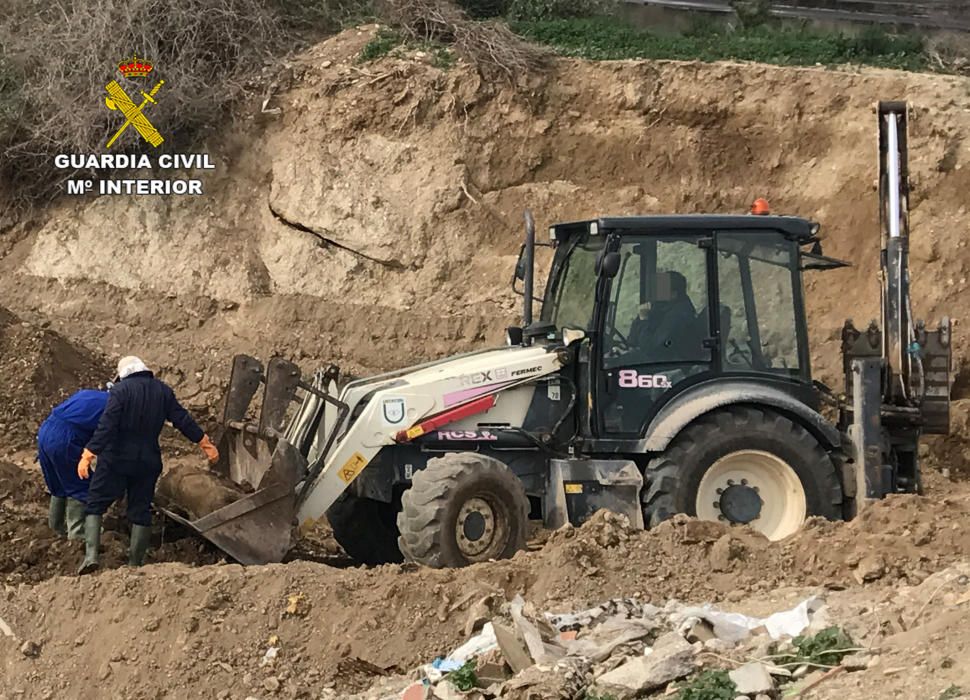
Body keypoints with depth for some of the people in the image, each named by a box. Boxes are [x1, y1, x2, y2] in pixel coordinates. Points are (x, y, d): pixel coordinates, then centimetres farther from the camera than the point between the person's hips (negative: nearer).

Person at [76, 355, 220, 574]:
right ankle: (135, 562, 14)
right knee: (141, 510, 12)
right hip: (148, 461, 4)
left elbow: (106, 426, -20)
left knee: (95, 504, 4)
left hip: (116, 459, -4)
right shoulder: (163, 391, 4)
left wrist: (87, 455, -22)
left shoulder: (120, 390, -11)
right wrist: (206, 444, 15)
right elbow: (183, 420, 6)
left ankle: (91, 554, -11)